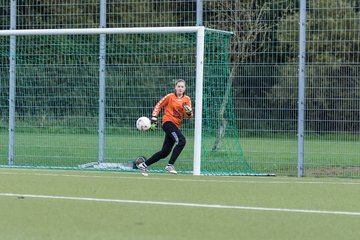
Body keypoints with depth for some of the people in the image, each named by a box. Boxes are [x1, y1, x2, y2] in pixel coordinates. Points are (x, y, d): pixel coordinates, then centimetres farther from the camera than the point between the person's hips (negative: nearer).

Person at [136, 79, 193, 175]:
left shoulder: (187, 99, 9)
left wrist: (189, 112, -17)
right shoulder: (170, 96, -2)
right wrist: (153, 120, -4)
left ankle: (143, 164, 17)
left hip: (176, 126, 6)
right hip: (168, 122, -6)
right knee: (182, 141, -27)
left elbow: (189, 116, 6)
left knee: (165, 152, 5)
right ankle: (170, 165, -25)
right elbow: (158, 106, 3)